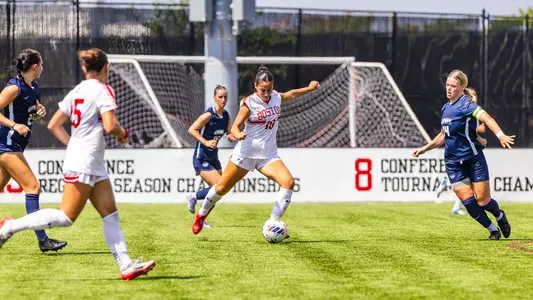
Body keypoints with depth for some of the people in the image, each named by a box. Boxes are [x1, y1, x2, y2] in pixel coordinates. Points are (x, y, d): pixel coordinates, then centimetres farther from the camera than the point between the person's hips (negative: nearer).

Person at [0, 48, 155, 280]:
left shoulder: (76, 91, 13)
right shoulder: (102, 90, -10)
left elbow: (53, 125, 13)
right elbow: (110, 126, -21)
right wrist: (123, 135, -1)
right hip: (84, 165, -9)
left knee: (110, 215, 5)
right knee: (66, 217, -8)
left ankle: (125, 265, 2)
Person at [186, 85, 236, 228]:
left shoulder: (226, 116, 4)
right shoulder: (209, 115, -19)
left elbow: (229, 134, 10)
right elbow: (191, 130, -18)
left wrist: (232, 137, -14)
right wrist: (206, 142, -27)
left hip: (213, 158, 8)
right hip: (201, 159, -8)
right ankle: (194, 197, 8)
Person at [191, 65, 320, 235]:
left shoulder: (277, 97, 2)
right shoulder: (249, 103, -14)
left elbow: (291, 94, 26)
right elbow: (235, 127, -17)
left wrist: (309, 88, 30)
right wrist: (238, 135, -38)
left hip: (269, 155, 4)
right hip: (246, 153, -4)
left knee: (288, 182, -21)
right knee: (222, 188, 5)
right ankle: (201, 215, 34)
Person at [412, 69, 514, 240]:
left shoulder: (466, 105, -12)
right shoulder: (445, 108, 10)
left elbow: (486, 118, -31)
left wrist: (501, 135, -49)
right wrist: (424, 149, 26)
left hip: (473, 159, -6)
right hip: (453, 162, 6)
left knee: (482, 200, -4)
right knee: (468, 201, -7)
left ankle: (500, 216, 30)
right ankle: (493, 230, 10)